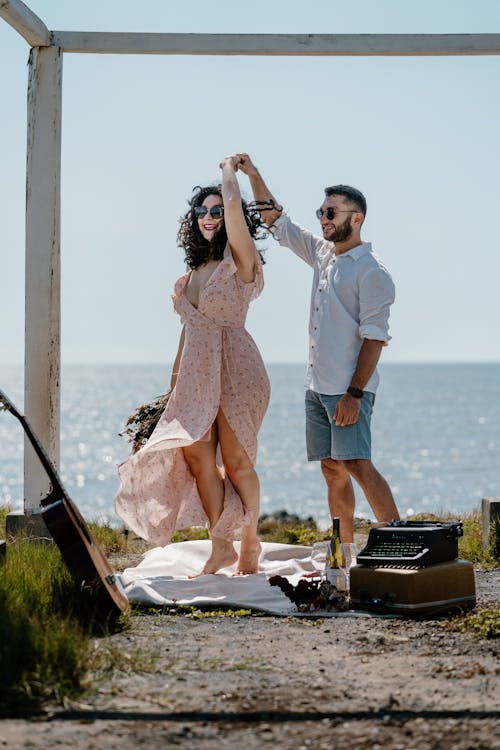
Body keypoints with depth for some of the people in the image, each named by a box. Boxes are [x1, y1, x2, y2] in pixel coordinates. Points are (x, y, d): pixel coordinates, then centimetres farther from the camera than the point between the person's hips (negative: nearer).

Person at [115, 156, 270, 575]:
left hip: (235, 372, -6)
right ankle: (221, 546, 5)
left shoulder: (239, 262, -6)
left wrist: (230, 169, -1)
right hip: (196, 376, 6)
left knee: (236, 462, -1)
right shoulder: (191, 273, 14)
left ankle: (251, 541, 18)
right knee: (196, 454, -3)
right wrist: (175, 381, 17)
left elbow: (233, 202, -20)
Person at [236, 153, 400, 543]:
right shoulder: (323, 254, 15)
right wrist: (253, 176, 15)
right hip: (317, 385, 8)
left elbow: (374, 337, -14)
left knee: (357, 464, -17)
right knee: (332, 469, 7)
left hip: (348, 389, -8)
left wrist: (354, 393, -21)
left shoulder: (372, 272, -9)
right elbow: (278, 222, 24)